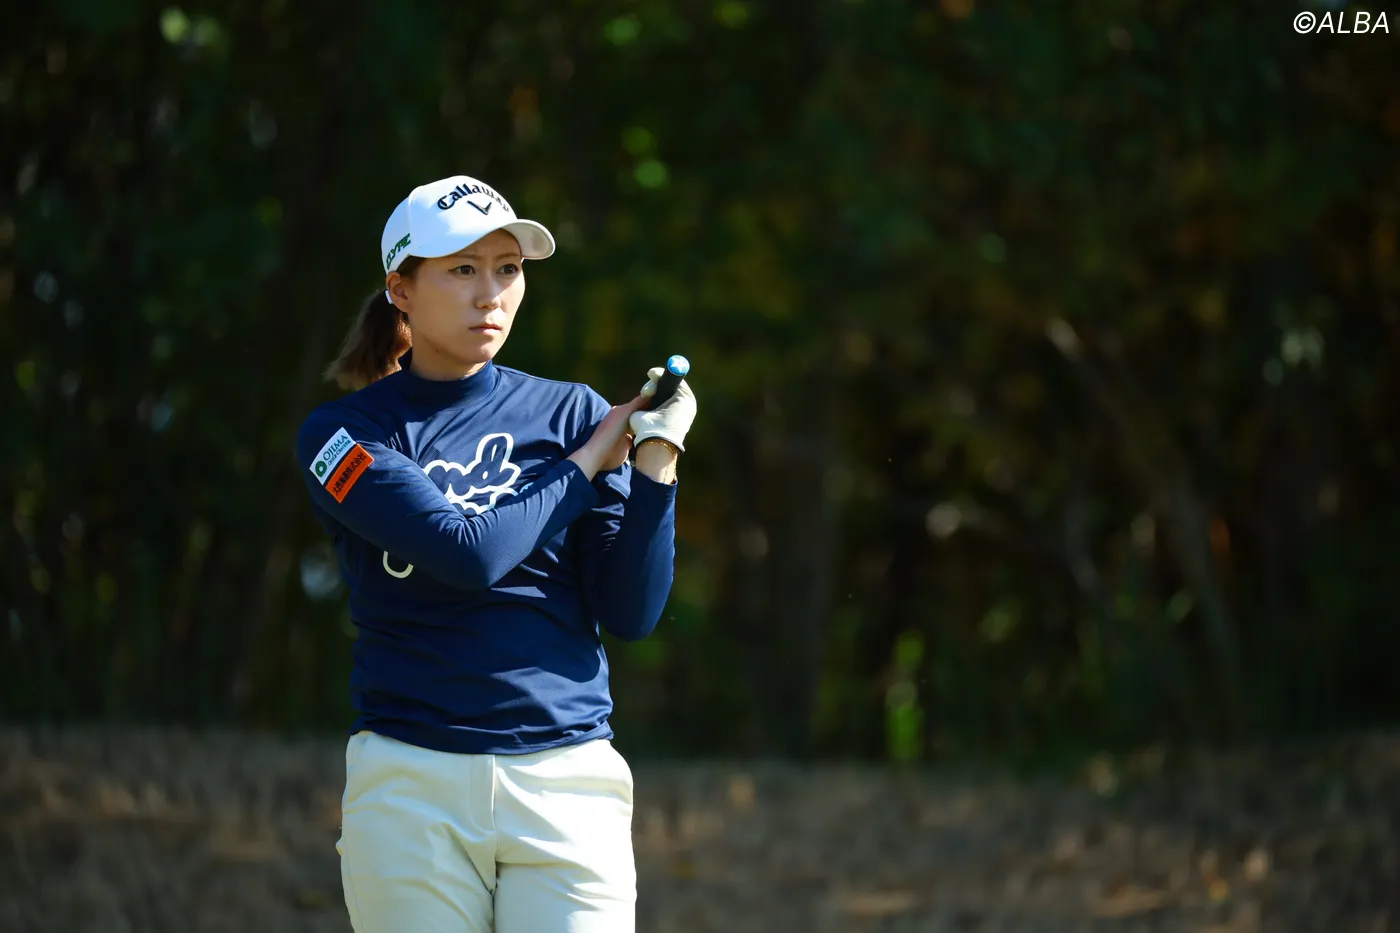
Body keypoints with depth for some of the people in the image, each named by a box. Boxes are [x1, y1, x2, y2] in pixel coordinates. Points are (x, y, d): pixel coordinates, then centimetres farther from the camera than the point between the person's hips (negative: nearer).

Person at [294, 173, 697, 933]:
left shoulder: (571, 413, 9)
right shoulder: (342, 435, 2)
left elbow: (630, 615, 2)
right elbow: (469, 553, -13)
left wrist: (657, 463, -10)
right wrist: (593, 460, -1)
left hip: (568, 784, 1)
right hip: (410, 791, -1)